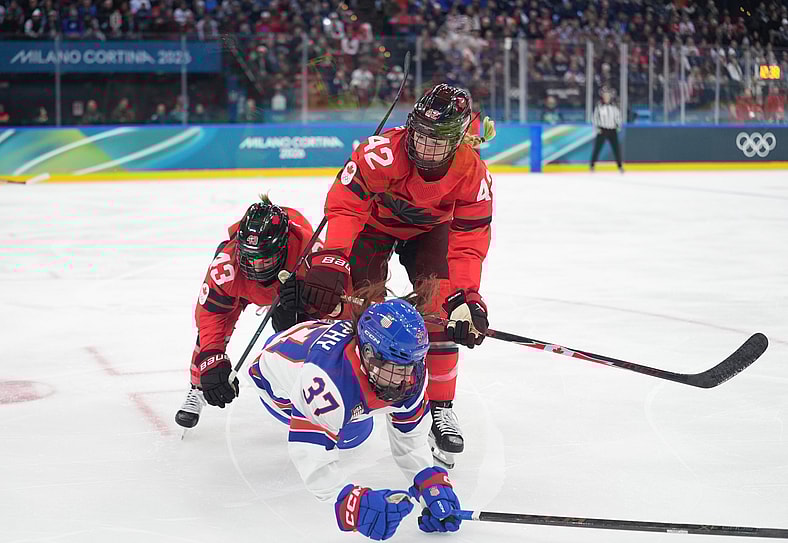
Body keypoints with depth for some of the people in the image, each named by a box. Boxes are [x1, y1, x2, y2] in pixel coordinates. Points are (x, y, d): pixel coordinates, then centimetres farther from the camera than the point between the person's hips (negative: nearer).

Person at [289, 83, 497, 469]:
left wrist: (466, 299, -41)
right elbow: (344, 204, -42)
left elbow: (468, 245, -26)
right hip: (373, 221, -2)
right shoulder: (383, 152, -38)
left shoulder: (473, 175, -29)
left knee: (442, 310, -14)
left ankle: (441, 408, -2)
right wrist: (330, 262, -56)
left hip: (429, 230, 2)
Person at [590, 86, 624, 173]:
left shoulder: (614, 106, 4)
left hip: (612, 130, 2)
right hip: (602, 130, -2)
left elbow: (618, 116, 12)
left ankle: (620, 166, 12)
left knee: (616, 148, 0)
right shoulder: (599, 106, -2)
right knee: (597, 148, -3)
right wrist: (596, 128, -6)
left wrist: (618, 125, 0)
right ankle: (592, 165, 7)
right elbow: (595, 118, 2)